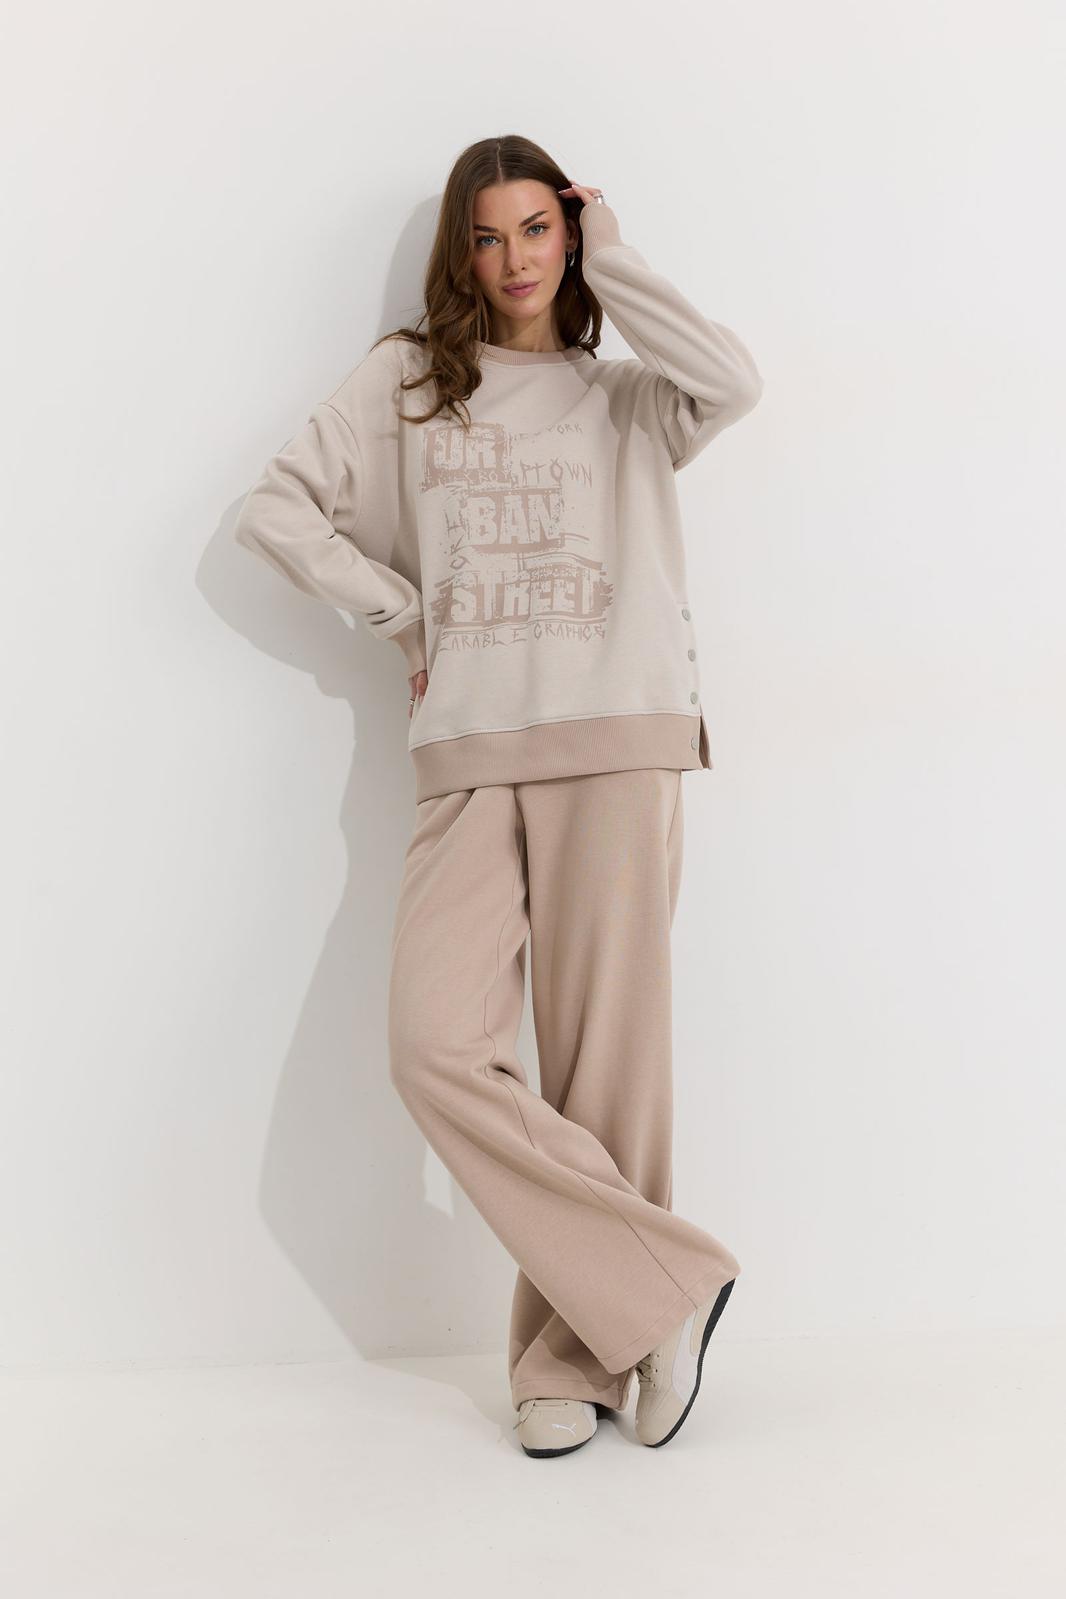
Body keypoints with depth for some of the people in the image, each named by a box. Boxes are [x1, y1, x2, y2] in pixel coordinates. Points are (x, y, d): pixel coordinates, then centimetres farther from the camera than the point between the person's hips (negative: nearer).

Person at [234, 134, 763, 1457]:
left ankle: (576, 1357, 12)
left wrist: (610, 259, 8)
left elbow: (734, 383, -4)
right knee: (435, 1049, -13)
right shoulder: (404, 381, 19)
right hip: (468, 755, 1)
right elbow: (274, 509, 13)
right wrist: (402, 614, 6)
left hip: (616, 743, -1)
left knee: (604, 1054, -3)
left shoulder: (624, 397, 18)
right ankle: (669, 1284, -2)